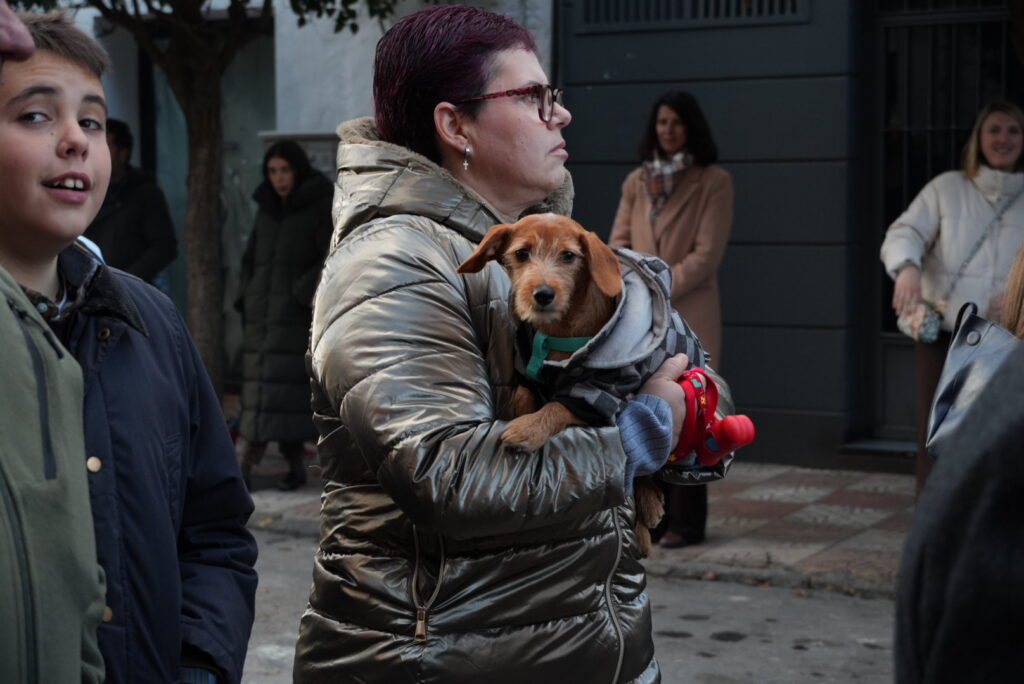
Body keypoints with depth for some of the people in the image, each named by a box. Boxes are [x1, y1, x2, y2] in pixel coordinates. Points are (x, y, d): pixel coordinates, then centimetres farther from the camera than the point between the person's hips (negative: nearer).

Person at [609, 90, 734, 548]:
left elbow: (707, 254, -8)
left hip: (688, 316, -4)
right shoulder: (637, 181, 14)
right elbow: (619, 242, 10)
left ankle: (686, 522, 2)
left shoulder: (713, 182, -1)